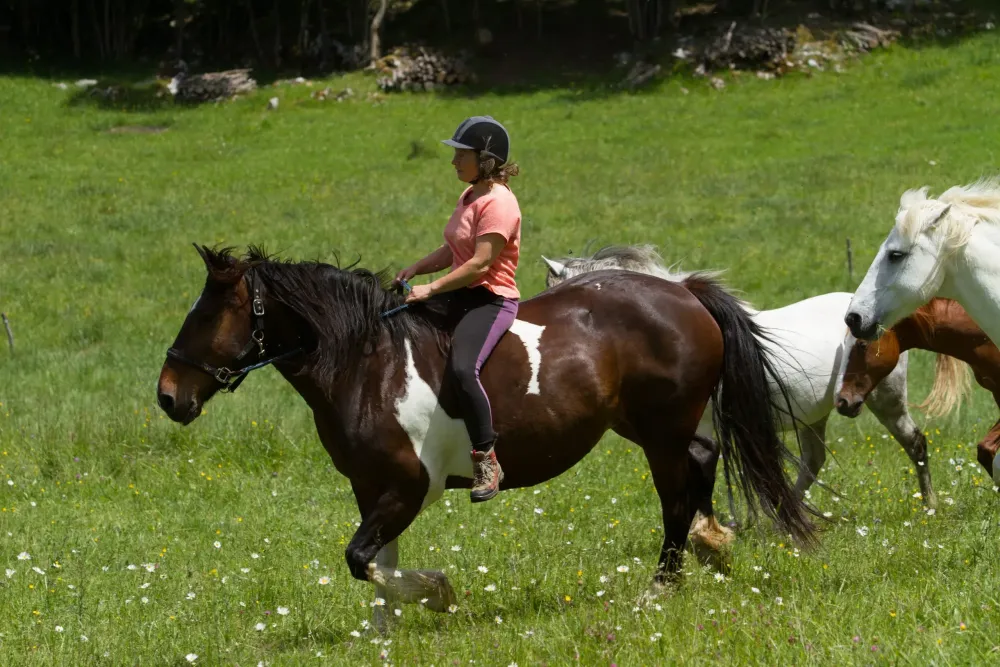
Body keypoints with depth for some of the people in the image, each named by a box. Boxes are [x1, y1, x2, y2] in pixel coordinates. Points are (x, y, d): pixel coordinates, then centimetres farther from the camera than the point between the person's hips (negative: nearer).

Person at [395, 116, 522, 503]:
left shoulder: (498, 203, -16)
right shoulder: (469, 196, 16)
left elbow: (481, 263, -23)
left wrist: (431, 289, -23)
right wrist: (416, 270, 3)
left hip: (491, 301, -11)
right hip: (460, 297, 11)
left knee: (462, 368, -34)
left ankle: (486, 460, -26)